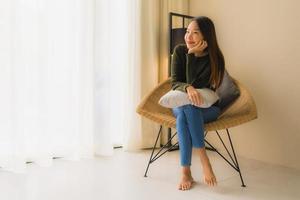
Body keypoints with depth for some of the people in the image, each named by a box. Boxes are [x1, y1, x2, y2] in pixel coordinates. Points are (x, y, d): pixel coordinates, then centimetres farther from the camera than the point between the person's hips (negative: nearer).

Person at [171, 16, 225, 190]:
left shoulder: (215, 59, -15)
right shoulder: (180, 51, -6)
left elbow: (195, 85, -23)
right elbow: (175, 83, -11)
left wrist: (192, 55, -25)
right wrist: (188, 88, -34)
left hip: (207, 108, -2)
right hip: (180, 105, 2)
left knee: (187, 110, -36)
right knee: (183, 113, -35)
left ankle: (186, 172, -30)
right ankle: (204, 161, -28)